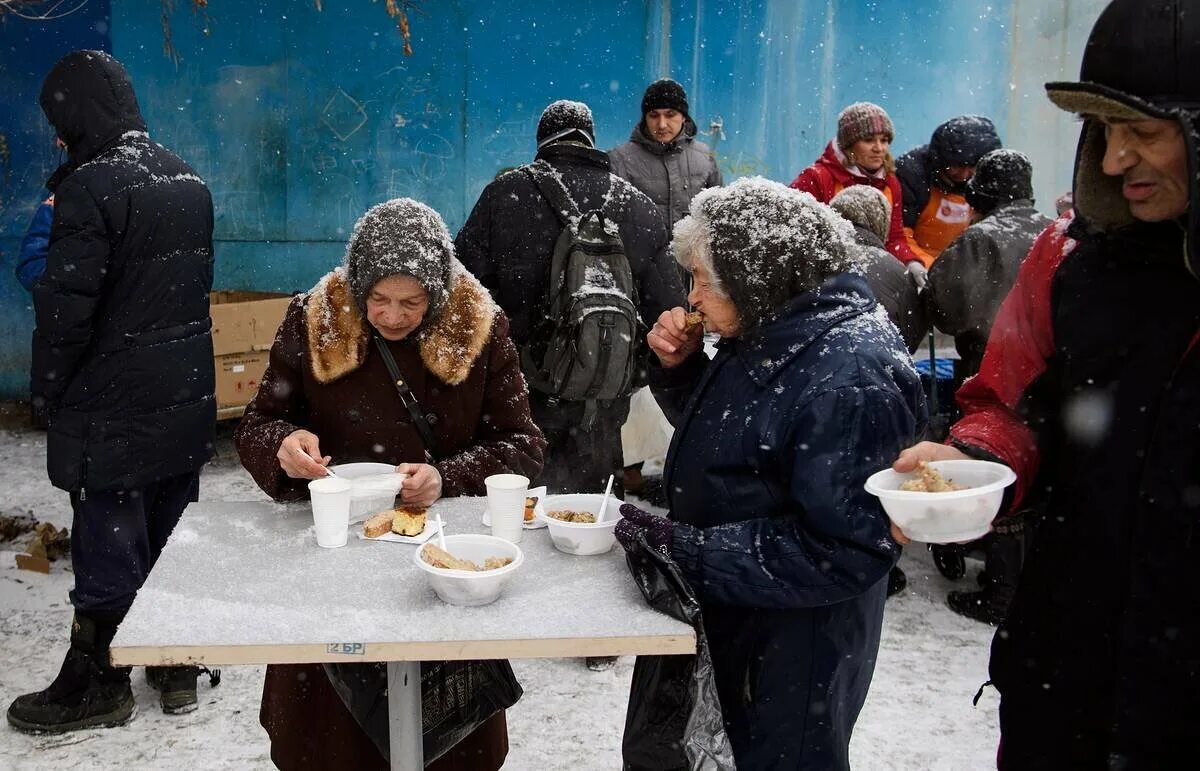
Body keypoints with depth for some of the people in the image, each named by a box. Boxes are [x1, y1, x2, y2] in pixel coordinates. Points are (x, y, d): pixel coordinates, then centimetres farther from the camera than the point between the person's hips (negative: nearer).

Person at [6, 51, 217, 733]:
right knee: (173, 533, 16)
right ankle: (178, 664, 27)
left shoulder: (92, 184, -16)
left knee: (108, 542, 4)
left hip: (114, 404, -7)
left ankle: (98, 683, 17)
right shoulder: (189, 181, 9)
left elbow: (67, 305, -16)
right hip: (188, 396, 7)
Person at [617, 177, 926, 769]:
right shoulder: (765, 334, 2)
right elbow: (717, 440, 16)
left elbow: (845, 550, -30)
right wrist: (679, 368, -4)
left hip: (790, 656, -9)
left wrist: (684, 547, -28)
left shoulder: (850, 376, -28)